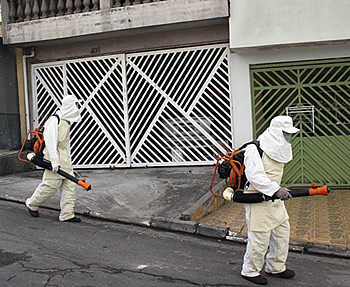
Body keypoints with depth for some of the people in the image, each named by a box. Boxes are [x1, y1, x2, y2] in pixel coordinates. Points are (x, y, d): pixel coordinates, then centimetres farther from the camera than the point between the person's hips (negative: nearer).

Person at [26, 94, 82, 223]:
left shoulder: (67, 120, 14)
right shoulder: (54, 120, -15)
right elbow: (50, 141, -20)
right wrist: (54, 160, -26)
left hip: (64, 154, 9)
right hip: (54, 154, -9)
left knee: (69, 183, 3)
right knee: (52, 183, -4)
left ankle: (67, 214, 7)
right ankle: (32, 204, 20)